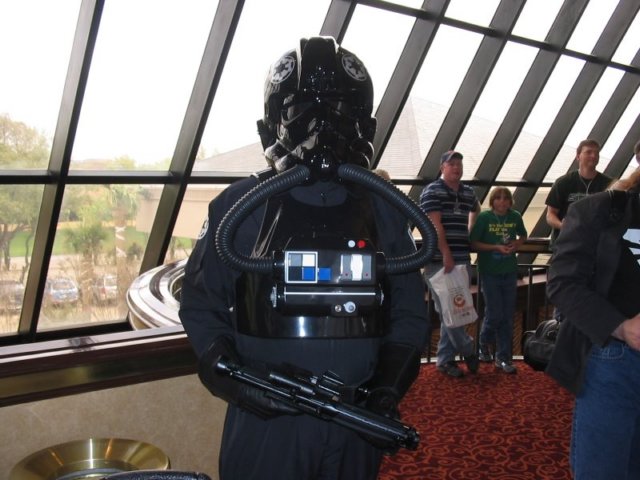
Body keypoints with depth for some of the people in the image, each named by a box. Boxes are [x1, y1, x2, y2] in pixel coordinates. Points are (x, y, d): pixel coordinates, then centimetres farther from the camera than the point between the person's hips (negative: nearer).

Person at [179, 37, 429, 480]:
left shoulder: (384, 210, 2)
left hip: (357, 421, 3)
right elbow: (203, 306, 0)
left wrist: (389, 385, -6)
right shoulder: (240, 206, -5)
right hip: (265, 420, -2)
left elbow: (410, 310, 6)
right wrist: (232, 379, -14)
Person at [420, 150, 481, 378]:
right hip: (440, 261, -6)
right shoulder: (432, 191, -5)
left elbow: (476, 209, 38)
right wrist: (446, 254, -20)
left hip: (462, 260, 6)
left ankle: (445, 358, 16)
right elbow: (435, 224, -14)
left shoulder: (468, 192, 14)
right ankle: (469, 350, 10)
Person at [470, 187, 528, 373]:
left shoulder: (515, 217, 0)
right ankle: (484, 344, 27)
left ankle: (503, 357, 17)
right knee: (494, 314, -3)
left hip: (509, 272, 4)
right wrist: (496, 247, -18)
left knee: (508, 316, 6)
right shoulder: (484, 217, -10)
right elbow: (473, 243, -8)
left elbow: (523, 236, 17)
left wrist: (516, 244, -4)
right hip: (490, 272, -3)